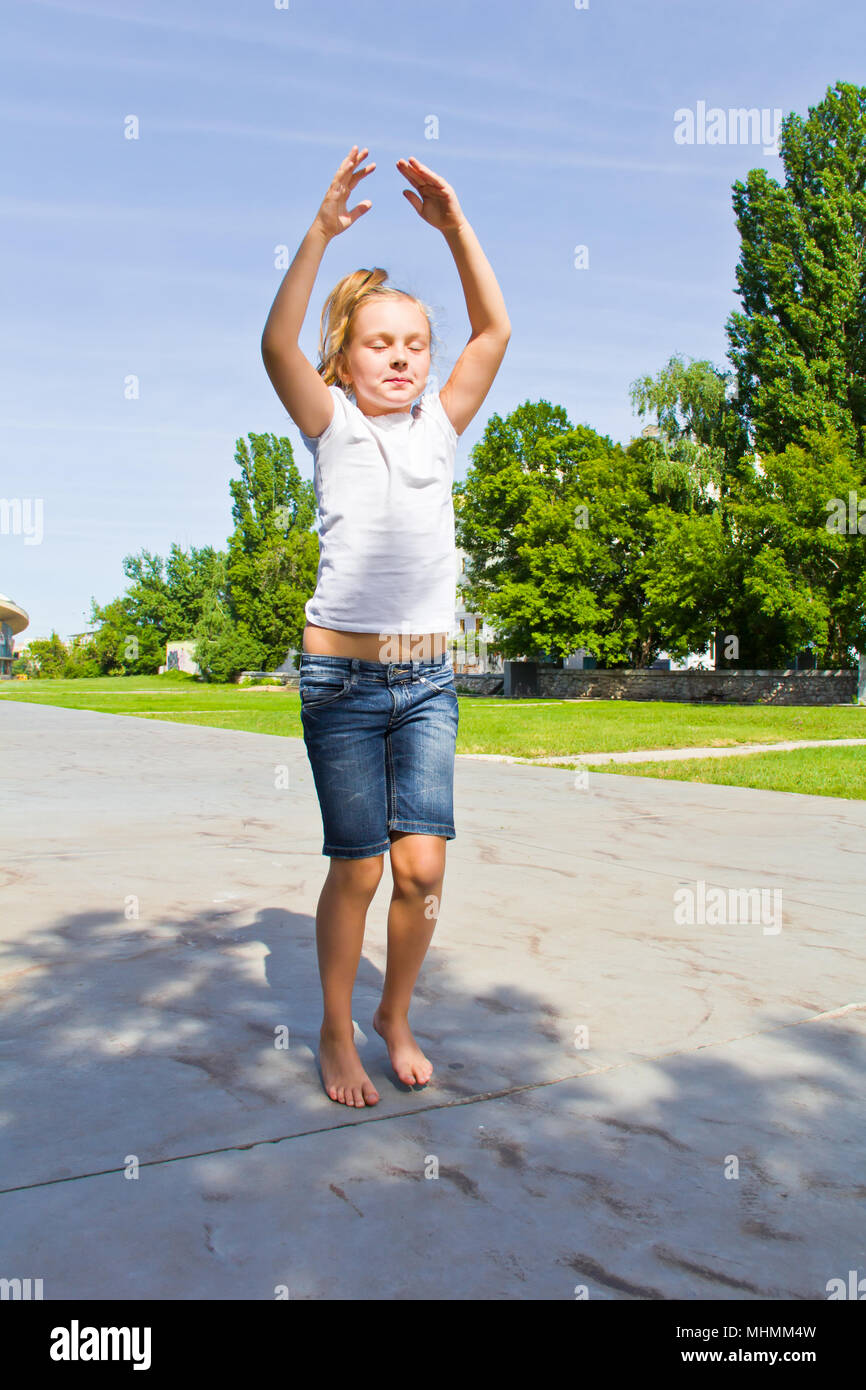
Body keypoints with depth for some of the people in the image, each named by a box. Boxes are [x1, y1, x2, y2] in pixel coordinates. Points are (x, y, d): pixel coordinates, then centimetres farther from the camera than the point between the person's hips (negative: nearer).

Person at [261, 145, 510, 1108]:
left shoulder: (438, 425, 10)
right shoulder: (333, 425, 1)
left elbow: (495, 330, 5)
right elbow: (277, 345, -15)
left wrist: (454, 226, -1)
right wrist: (321, 233, -21)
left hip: (428, 677, 3)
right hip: (343, 674, -3)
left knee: (423, 867, -1)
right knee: (358, 869, -1)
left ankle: (395, 1016, 24)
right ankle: (336, 1035, 21)